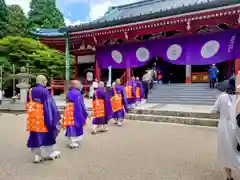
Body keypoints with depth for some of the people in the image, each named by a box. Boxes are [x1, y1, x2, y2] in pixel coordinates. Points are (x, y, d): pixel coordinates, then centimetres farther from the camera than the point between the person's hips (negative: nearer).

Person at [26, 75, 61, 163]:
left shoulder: (30, 91, 4)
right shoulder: (45, 91, -14)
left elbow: (28, 105, 12)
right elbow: (50, 105, -14)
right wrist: (55, 116, -7)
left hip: (33, 117, 5)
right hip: (43, 117, -5)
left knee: (36, 136, 11)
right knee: (46, 134, 10)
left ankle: (37, 155, 18)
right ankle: (50, 153, 23)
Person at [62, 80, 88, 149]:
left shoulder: (69, 93, 8)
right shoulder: (77, 93, -16)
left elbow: (68, 104, 13)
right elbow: (80, 105, -16)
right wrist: (84, 114, -7)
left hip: (69, 112, 7)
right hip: (76, 113, -7)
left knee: (70, 127, 14)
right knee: (75, 127, 4)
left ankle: (71, 142, 26)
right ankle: (73, 143, 13)